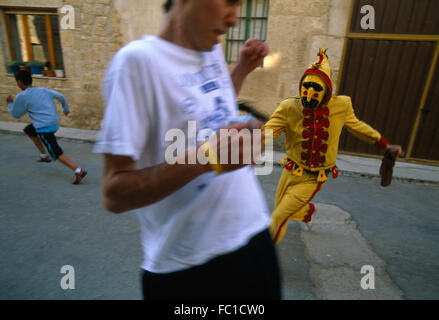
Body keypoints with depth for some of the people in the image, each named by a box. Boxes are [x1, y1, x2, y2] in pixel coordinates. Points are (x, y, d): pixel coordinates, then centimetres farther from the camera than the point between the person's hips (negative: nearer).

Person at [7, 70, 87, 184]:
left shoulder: (21, 97, -6)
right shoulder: (43, 90, 10)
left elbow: (16, 114, 5)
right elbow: (61, 97, 14)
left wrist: (10, 103, 21)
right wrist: (66, 109, 28)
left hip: (45, 127, -8)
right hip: (55, 123, 8)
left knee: (57, 154, -9)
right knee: (28, 130, 33)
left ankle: (79, 171, -25)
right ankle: (44, 156, 34)